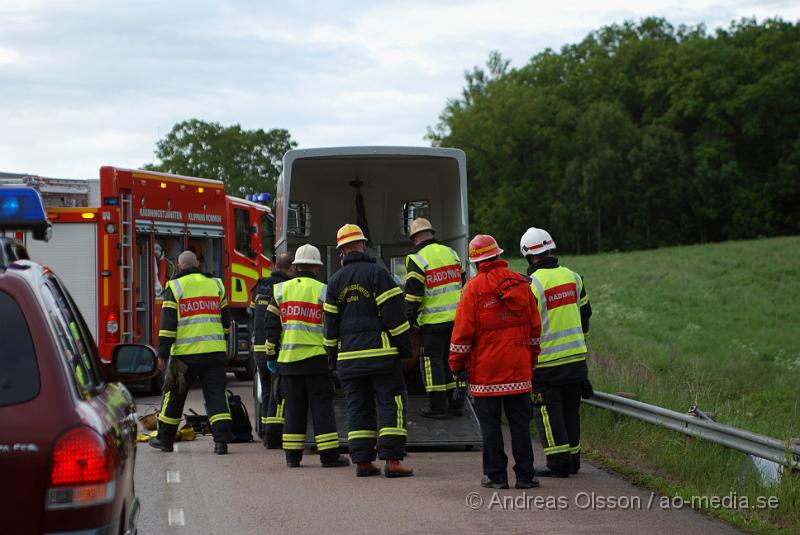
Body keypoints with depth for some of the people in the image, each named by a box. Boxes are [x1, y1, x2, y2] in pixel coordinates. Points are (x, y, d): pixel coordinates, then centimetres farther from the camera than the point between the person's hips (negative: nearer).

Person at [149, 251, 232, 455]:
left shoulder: (175, 287, -1)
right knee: (216, 394, 1)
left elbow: (168, 323, -6)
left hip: (185, 353, -3)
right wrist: (224, 347, 30)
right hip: (214, 351, 3)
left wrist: (162, 353, -5)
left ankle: (165, 439, 22)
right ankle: (221, 440, -12)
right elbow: (225, 320, 19)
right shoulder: (215, 285, 12)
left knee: (174, 394, 11)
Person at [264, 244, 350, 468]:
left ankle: (292, 456, 9)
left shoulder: (280, 290, 7)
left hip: (288, 358, 3)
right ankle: (329, 454, -2)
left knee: (294, 407, 9)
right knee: (322, 406, 0)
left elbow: (271, 325, 7)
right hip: (316, 357, -3)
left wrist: (271, 355, 13)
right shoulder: (322, 291, -3)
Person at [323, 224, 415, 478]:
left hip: (349, 356, 5)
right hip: (380, 351, -5)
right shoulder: (377, 273, -6)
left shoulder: (335, 280, 10)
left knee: (358, 407, 8)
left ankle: (362, 460, 5)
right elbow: (393, 314, -10)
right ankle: (392, 460, -11)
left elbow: (330, 323, 13)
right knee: (391, 403, -3)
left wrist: (333, 357, 20)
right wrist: (406, 347, -3)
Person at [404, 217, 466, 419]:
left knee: (432, 361, 2)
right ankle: (456, 403, 17)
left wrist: (410, 318, -3)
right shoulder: (451, 253, 10)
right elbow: (462, 283, 19)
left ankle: (438, 406, 2)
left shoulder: (417, 260, -10)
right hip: (456, 318, 6)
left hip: (433, 321, -6)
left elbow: (413, 294, -13)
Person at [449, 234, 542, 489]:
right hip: (519, 368, 3)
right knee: (520, 422, 8)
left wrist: (456, 364, 2)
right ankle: (525, 475, 8)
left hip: (486, 370, -3)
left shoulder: (474, 288, -8)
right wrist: (532, 358, 21)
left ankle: (496, 475, 6)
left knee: (490, 424, 4)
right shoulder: (520, 284, 4)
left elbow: (463, 331, -8)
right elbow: (535, 327, 11)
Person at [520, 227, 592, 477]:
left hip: (547, 361, -6)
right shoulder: (573, 277, 5)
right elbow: (585, 311, 16)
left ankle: (559, 462, 0)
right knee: (571, 410, 15)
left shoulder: (533, 284, -15)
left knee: (548, 412, 2)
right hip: (576, 357, 6)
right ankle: (573, 459, 21)